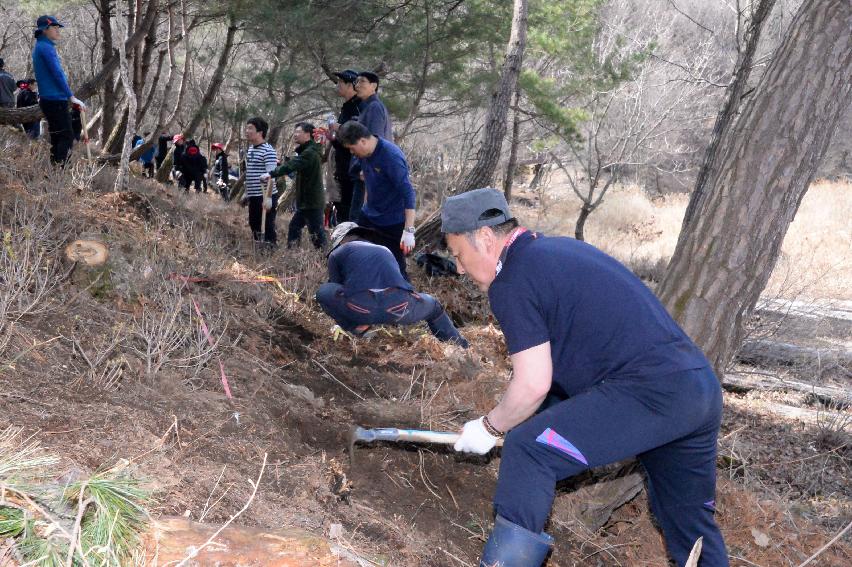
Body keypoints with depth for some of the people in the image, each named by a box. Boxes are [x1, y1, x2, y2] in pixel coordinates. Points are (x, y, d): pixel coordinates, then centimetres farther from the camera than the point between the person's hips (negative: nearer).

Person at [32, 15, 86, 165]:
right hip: (56, 100, -10)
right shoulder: (46, 47, -12)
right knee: (67, 137, -11)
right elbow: (57, 74, -18)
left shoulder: (40, 47, 19)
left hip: (48, 100, 10)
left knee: (57, 138, 12)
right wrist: (71, 97, -18)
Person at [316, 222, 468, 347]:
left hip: (360, 308, -4)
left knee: (323, 292, 23)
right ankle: (461, 347, 28)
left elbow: (337, 287, 32)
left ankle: (359, 328, 11)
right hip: (398, 306, 4)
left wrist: (352, 326, 50)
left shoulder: (336, 254, 25)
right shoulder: (385, 250, 38)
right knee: (434, 306, 35)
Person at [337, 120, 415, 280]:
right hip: (368, 216, 8)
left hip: (393, 223, -8)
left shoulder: (392, 157, -26)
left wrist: (409, 231, -32)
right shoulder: (364, 153, -3)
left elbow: (408, 193, -28)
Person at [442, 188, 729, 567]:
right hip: (702, 388, 10)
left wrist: (490, 428, 6)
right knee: (692, 524, 21)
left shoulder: (510, 282, -7)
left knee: (526, 450, -6)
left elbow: (533, 384, -12)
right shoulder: (560, 249, 21)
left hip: (651, 392, -10)